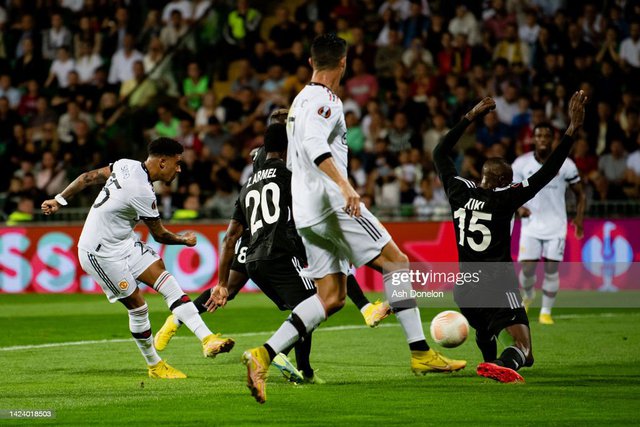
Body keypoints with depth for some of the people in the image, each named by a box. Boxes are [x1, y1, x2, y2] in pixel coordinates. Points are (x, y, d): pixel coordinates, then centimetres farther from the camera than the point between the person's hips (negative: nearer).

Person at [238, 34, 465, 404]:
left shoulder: (301, 100, 21)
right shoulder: (326, 100, -8)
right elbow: (314, 145, -25)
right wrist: (345, 186, -35)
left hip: (308, 213, 9)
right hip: (332, 204, -9)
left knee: (332, 297, 5)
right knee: (398, 263, -1)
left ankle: (264, 355, -8)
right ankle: (421, 353, -3)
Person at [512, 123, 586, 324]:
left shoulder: (565, 164, -4)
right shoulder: (521, 163, -3)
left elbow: (580, 194, 6)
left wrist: (579, 218, -6)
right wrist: (519, 207, -17)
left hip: (556, 226, 0)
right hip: (531, 224, 0)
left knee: (551, 270, -5)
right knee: (527, 269, -6)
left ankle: (546, 312, 10)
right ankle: (528, 296, 27)